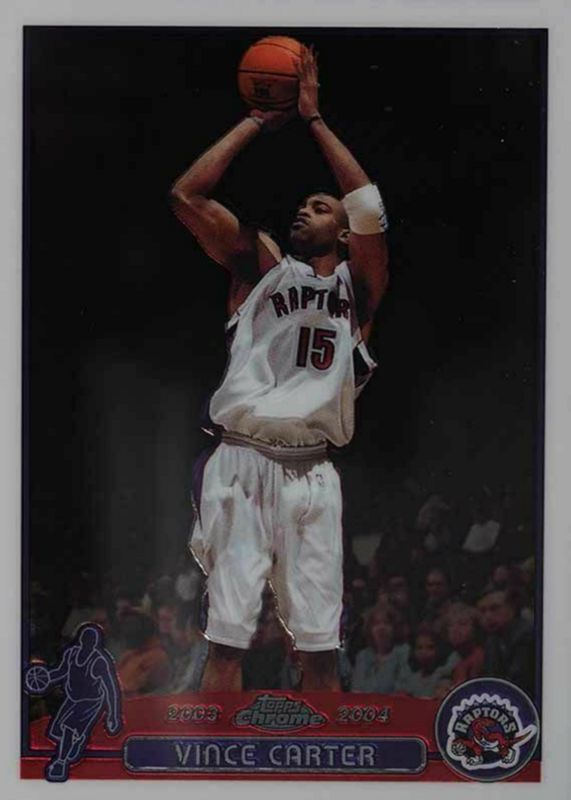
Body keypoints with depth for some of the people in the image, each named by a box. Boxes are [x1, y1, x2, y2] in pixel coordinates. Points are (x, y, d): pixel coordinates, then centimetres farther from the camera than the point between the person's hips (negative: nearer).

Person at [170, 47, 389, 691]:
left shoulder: (356, 285, 14)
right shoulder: (260, 266, 15)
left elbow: (371, 207, -3)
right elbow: (185, 195, 4)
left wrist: (312, 117, 2)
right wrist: (257, 122, 7)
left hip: (311, 472, 1)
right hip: (242, 464, -1)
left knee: (320, 648, 2)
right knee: (227, 639, -5)